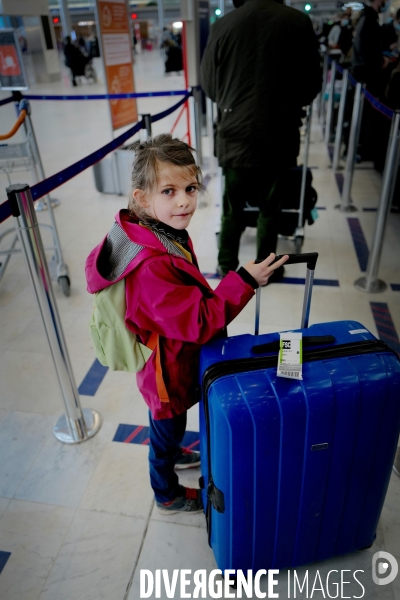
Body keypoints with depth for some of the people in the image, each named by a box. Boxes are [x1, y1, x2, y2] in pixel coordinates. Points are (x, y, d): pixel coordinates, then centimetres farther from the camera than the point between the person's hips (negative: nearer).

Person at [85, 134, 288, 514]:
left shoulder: (143, 231, -10)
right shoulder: (153, 268, -40)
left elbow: (96, 263, 5)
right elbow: (198, 322, -35)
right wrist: (244, 281, -34)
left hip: (170, 358, 8)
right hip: (169, 369, -8)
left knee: (168, 425, 36)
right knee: (167, 428, 20)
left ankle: (170, 453, 66)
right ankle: (168, 494, 50)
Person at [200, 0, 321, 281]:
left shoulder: (223, 25, -2)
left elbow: (209, 84, 5)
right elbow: (312, 83, 2)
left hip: (235, 134, 1)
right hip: (278, 135, 0)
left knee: (232, 207, 15)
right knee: (270, 207, 14)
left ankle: (227, 266, 25)